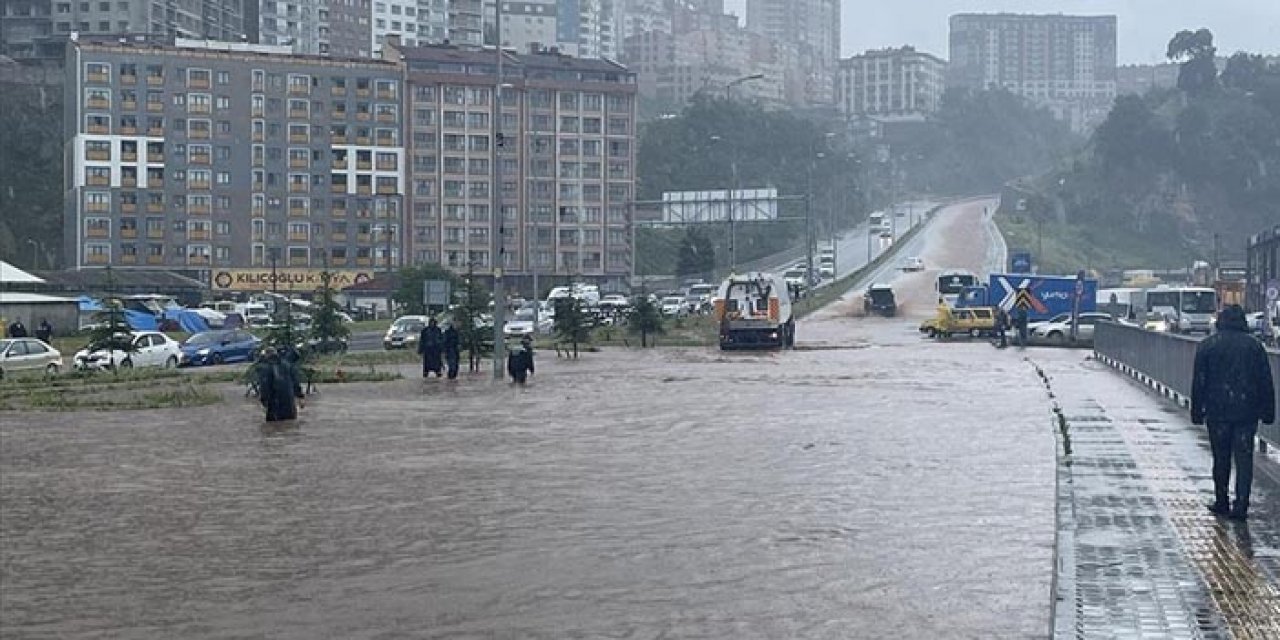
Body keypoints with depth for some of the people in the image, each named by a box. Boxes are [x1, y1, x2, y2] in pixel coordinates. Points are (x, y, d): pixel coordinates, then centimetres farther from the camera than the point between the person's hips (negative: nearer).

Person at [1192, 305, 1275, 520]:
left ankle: (1221, 502, 17)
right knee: (1244, 458, 2)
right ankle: (1241, 506, -3)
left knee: (1221, 459, 10)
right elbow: (1266, 382, 4)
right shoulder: (1254, 345, 2)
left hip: (1218, 412, 0)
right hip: (1247, 412, 0)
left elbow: (1198, 382, -1)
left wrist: (1197, 412, 4)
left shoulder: (1206, 346, 0)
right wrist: (1268, 412, 9)